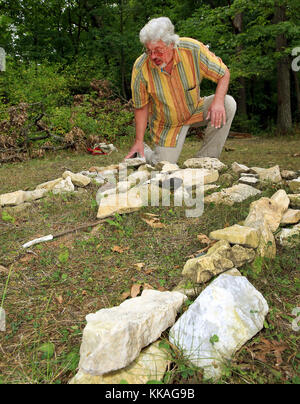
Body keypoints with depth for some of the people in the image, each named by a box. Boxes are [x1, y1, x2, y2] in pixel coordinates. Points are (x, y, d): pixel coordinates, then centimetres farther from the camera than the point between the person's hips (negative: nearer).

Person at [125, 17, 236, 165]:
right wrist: (138, 142, -12)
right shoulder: (140, 68, -22)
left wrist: (218, 101, -30)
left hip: (195, 110, 2)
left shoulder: (193, 49, -23)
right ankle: (143, 152, 25)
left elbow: (224, 73, -11)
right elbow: (141, 107, -10)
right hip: (167, 124, -1)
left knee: (228, 104, -25)